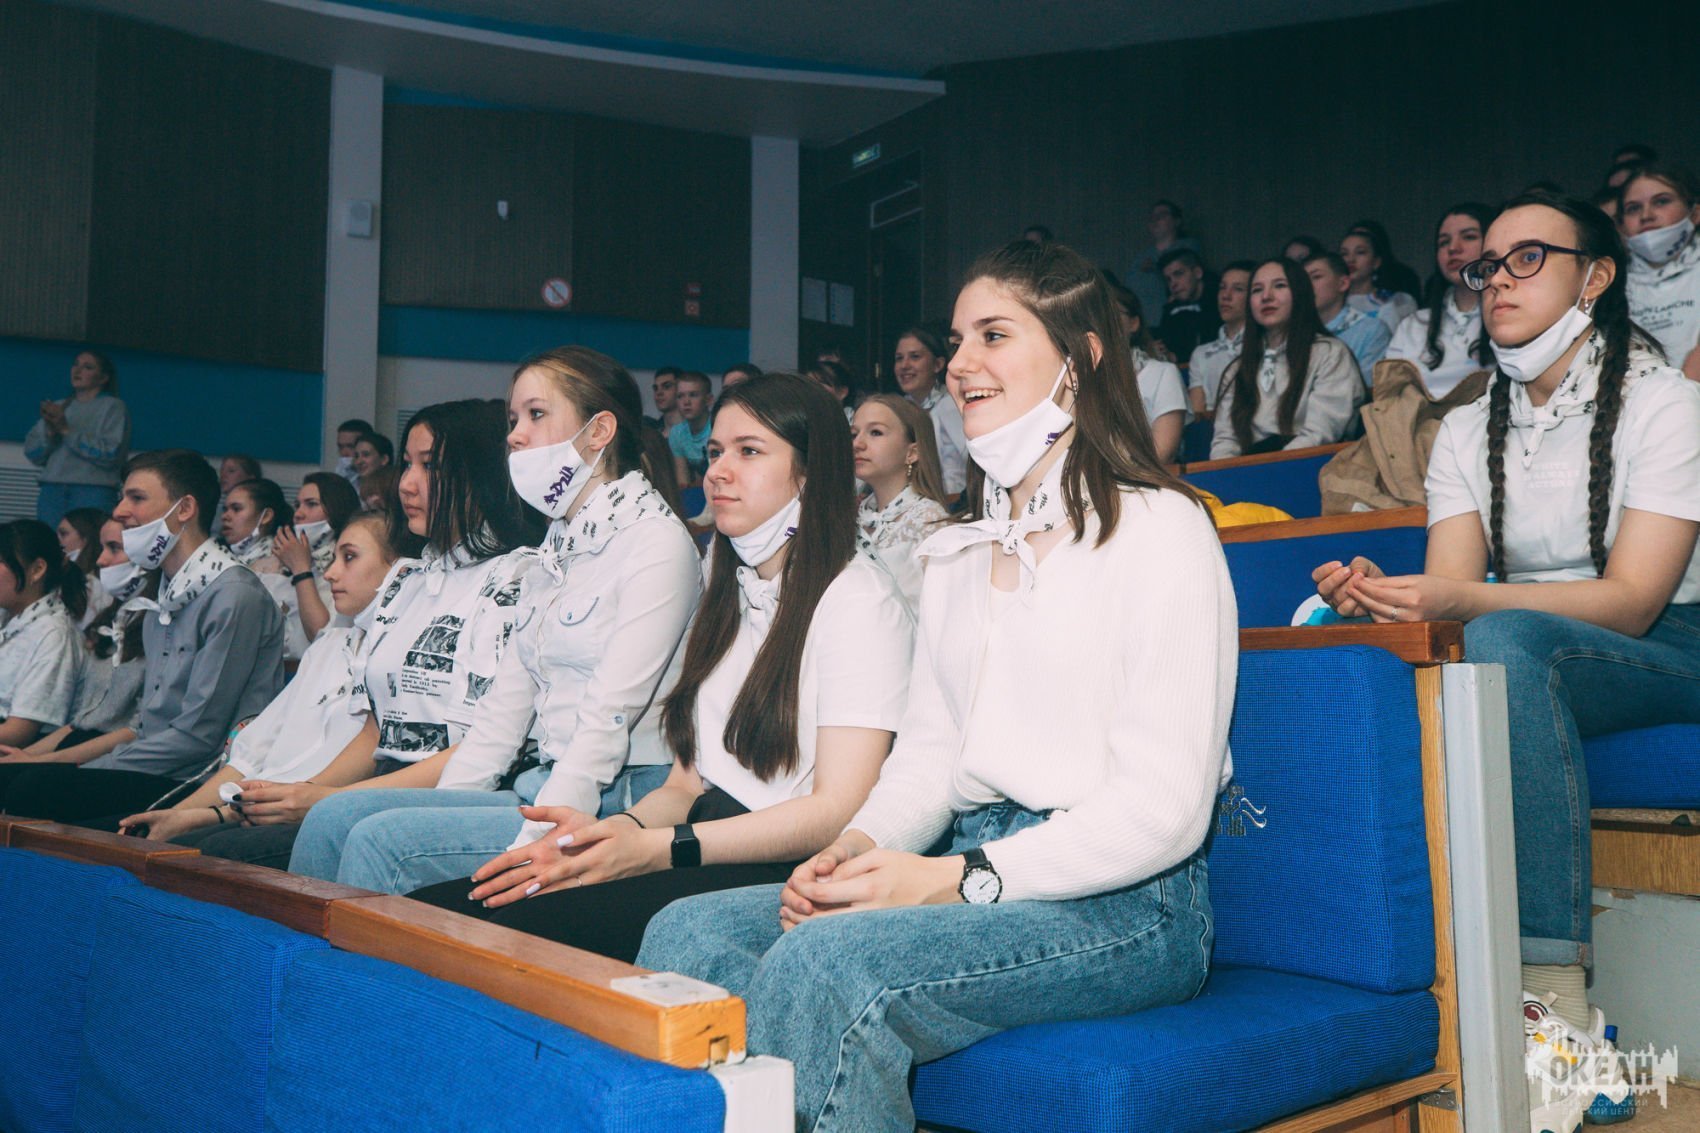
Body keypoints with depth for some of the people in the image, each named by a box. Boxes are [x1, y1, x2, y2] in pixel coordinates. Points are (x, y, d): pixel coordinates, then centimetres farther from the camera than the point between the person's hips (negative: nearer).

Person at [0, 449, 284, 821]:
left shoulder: (233, 596, -13)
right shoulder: (168, 594, 18)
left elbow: (198, 736, -15)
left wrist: (84, 770, -11)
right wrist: (60, 758, 14)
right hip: (158, 773, 9)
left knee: (39, 789, -27)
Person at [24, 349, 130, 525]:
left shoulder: (113, 407, 6)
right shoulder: (59, 407, 21)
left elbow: (111, 453, -9)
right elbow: (32, 453, 13)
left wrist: (67, 430, -9)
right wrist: (49, 430, -6)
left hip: (93, 490, -5)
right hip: (52, 489, 5)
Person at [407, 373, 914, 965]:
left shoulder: (858, 599, -4)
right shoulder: (726, 599, 22)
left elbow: (838, 808, -14)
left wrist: (657, 848, -22)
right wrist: (608, 829, -5)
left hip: (785, 874, -7)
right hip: (705, 857, 7)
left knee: (543, 918, -28)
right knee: (441, 907, -13)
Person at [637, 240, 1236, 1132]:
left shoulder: (1158, 529, -6)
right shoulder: (957, 552, 19)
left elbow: (1163, 807, -13)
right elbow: (927, 750, 15)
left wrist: (957, 880, -19)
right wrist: (857, 847, -6)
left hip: (1123, 906, -7)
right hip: (972, 877, 7)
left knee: (823, 962, -31)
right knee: (687, 934, -14)